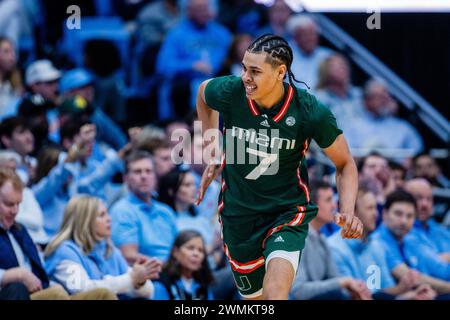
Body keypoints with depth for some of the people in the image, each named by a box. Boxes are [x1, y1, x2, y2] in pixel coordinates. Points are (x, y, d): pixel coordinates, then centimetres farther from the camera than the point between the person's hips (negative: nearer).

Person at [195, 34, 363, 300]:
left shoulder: (310, 112, -20)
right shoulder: (230, 93, -15)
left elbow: (345, 164, -5)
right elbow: (203, 91, 12)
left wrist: (348, 212, -21)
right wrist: (213, 145, 9)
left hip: (288, 211, -3)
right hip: (238, 214, 3)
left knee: (275, 290, -30)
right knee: (255, 298, 14)